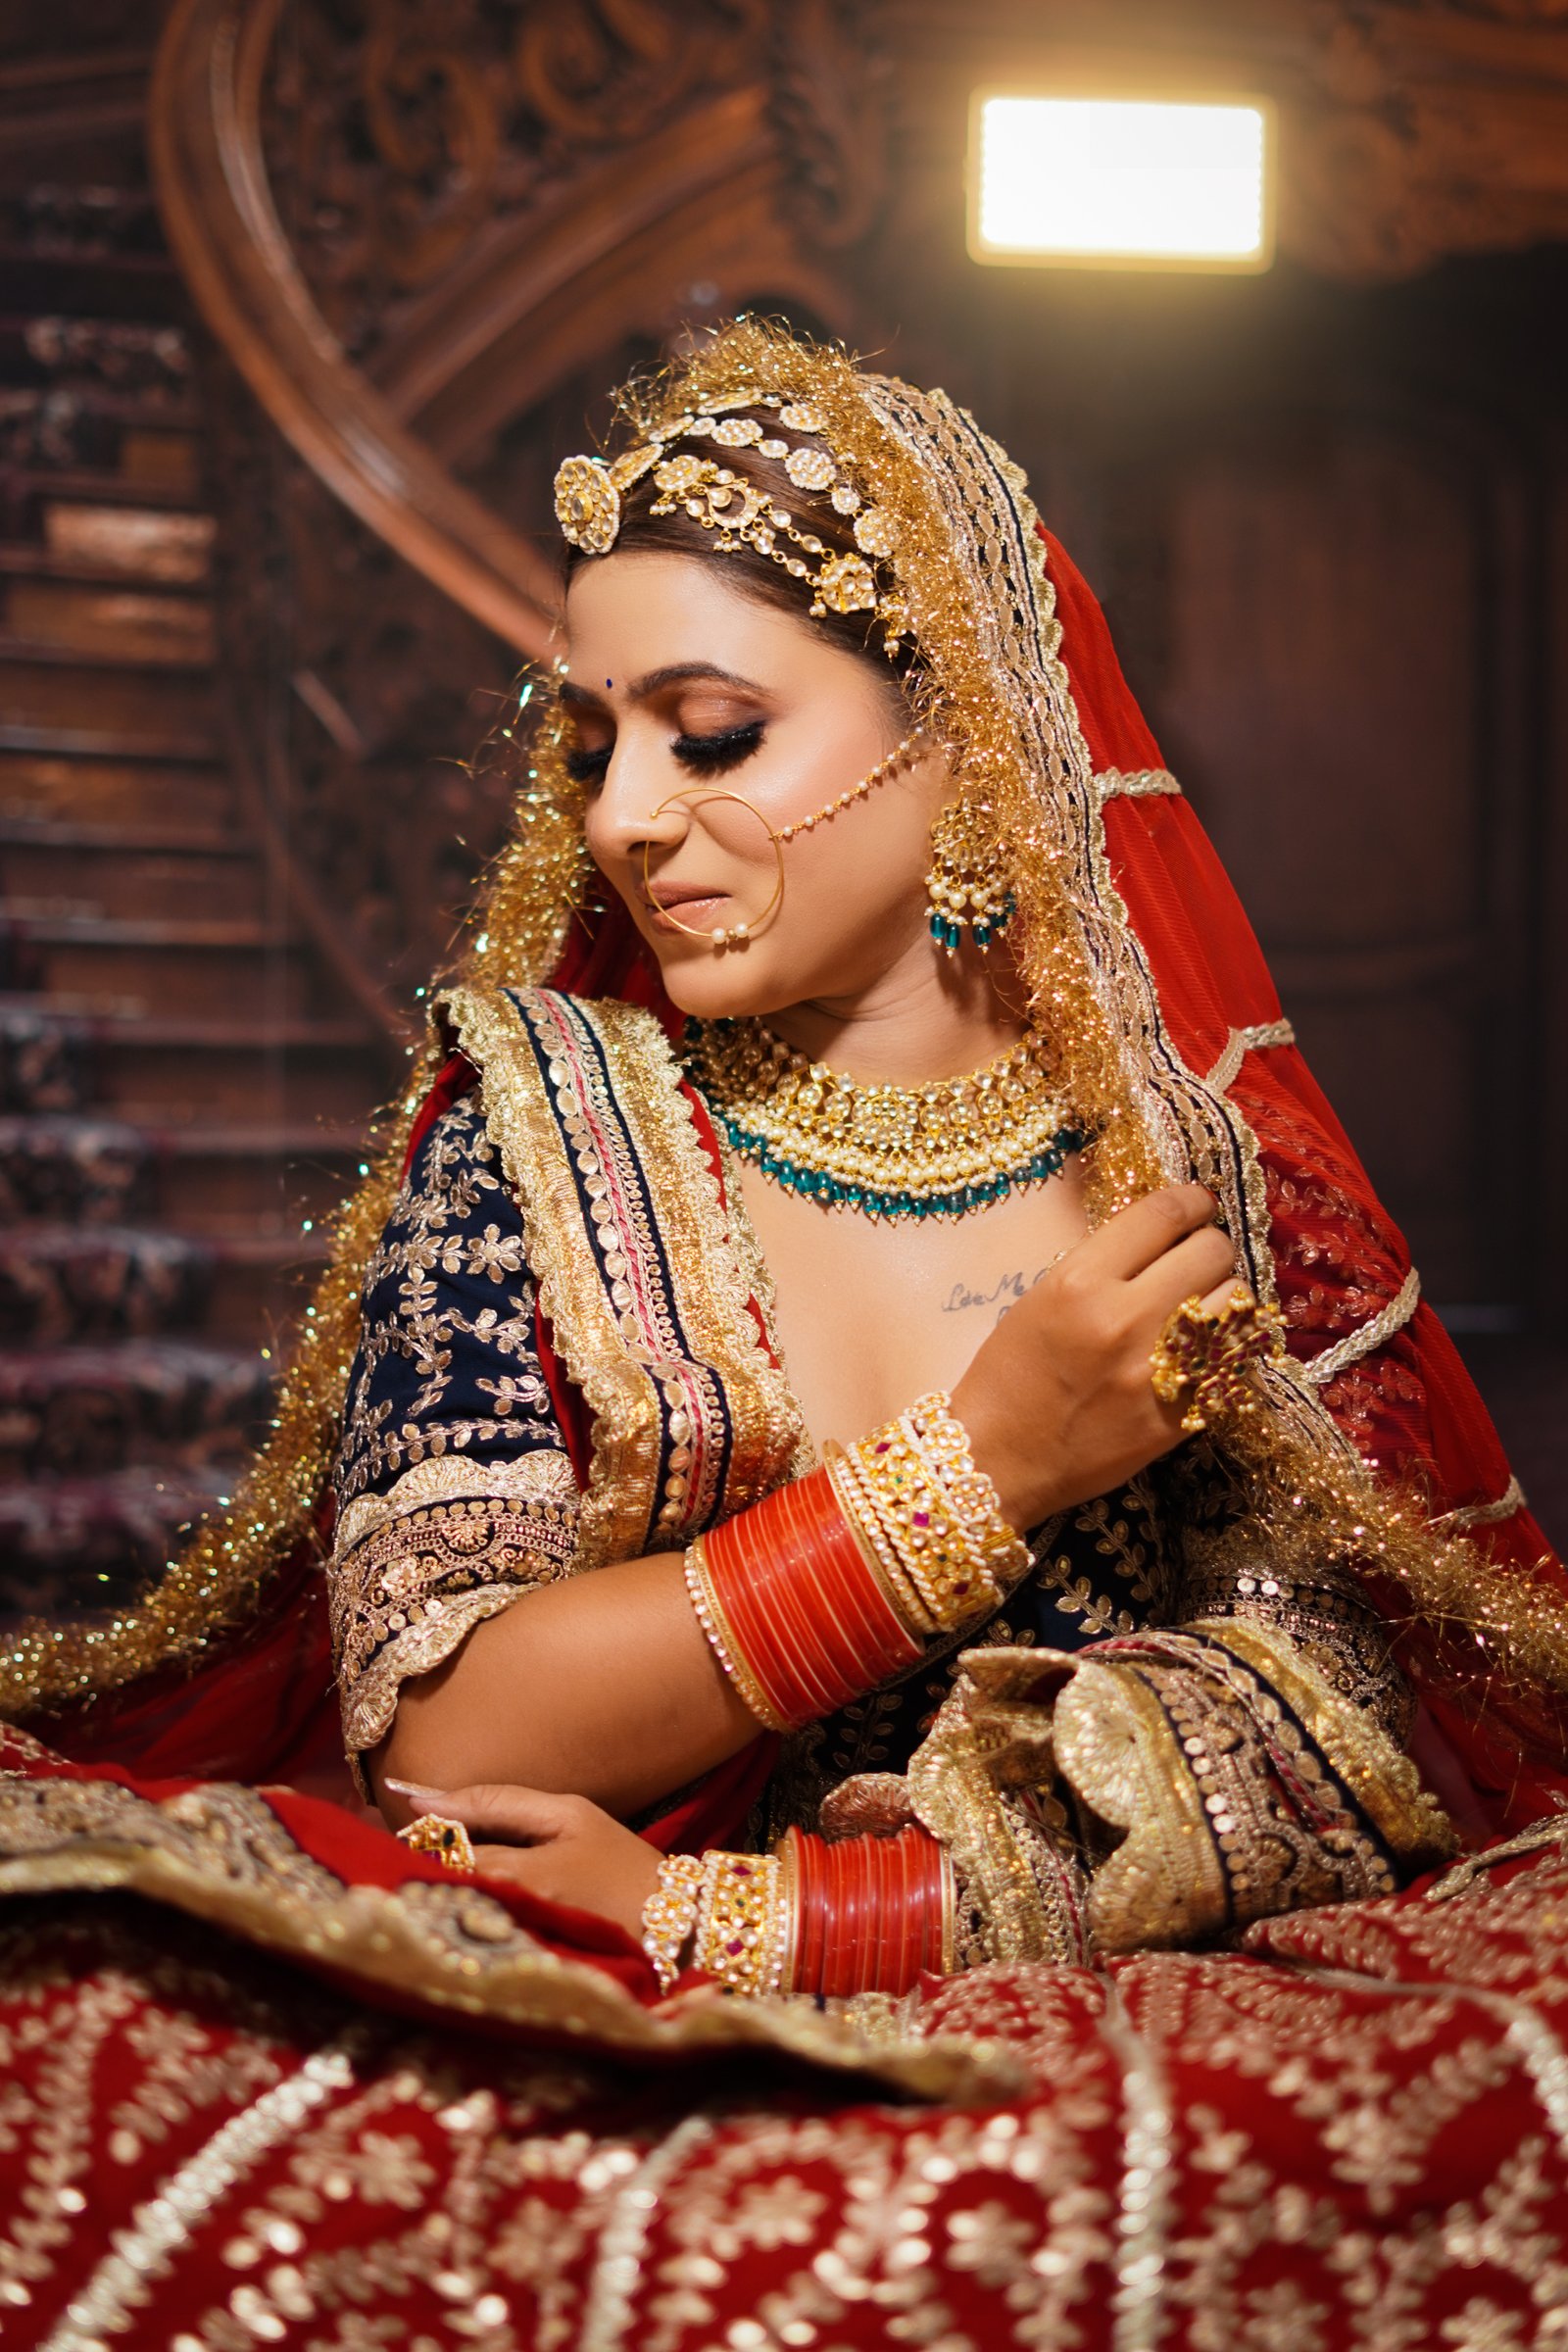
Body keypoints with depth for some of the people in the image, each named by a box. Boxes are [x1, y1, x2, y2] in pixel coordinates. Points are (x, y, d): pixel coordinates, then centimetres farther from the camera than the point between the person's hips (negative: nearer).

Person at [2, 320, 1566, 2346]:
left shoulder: (1200, 1159, 4)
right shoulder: (529, 1129, 4)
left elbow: (1360, 1718, -5)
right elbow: (441, 1736, -5)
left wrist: (753, 1918, -16)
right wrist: (986, 1475, -13)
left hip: (1112, 2048, 2)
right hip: (591, 2077, -1)